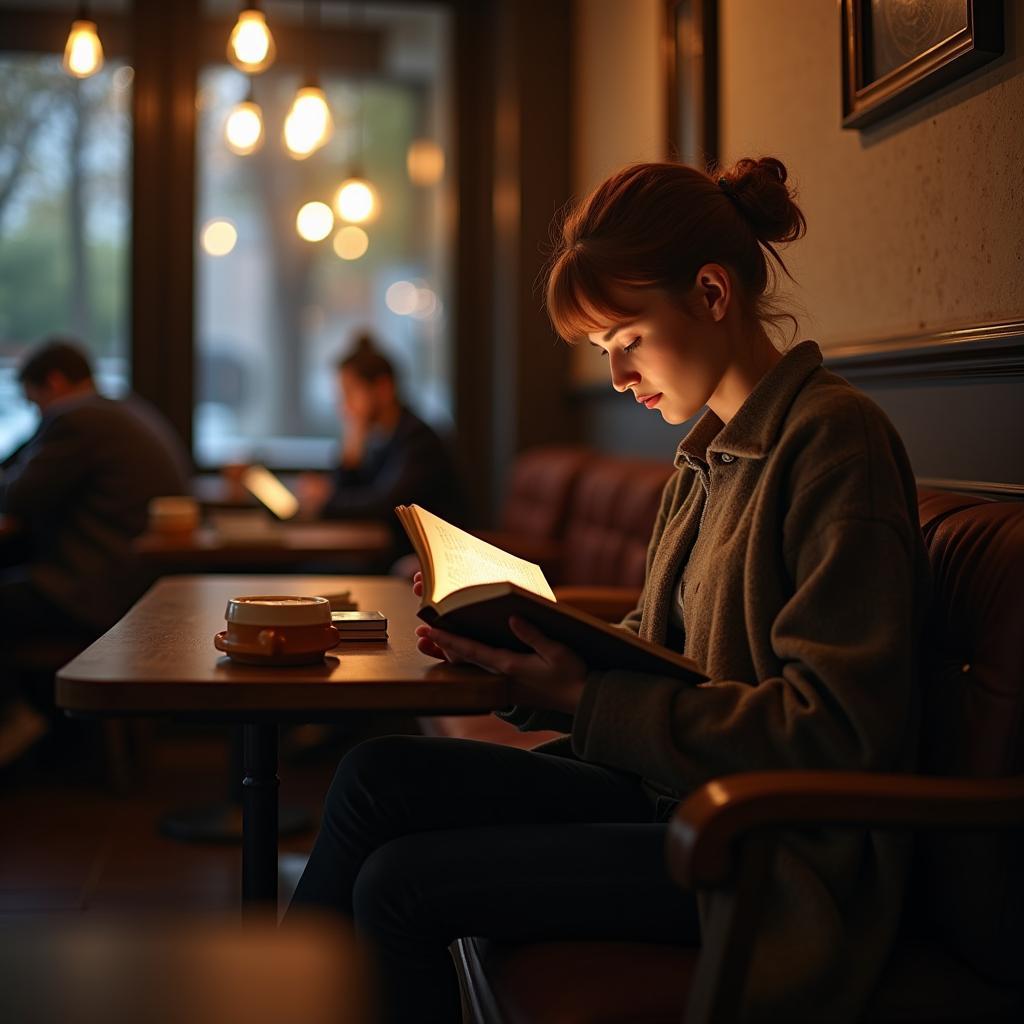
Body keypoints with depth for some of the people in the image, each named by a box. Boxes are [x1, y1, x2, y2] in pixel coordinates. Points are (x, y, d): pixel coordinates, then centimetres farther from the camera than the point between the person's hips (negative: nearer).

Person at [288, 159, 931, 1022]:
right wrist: (520, 646, -2)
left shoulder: (834, 439, -16)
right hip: (678, 793, 9)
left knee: (399, 884, -14)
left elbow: (835, 730, -22)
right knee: (377, 776, -1)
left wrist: (588, 699, -23)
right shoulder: (712, 452, 13)